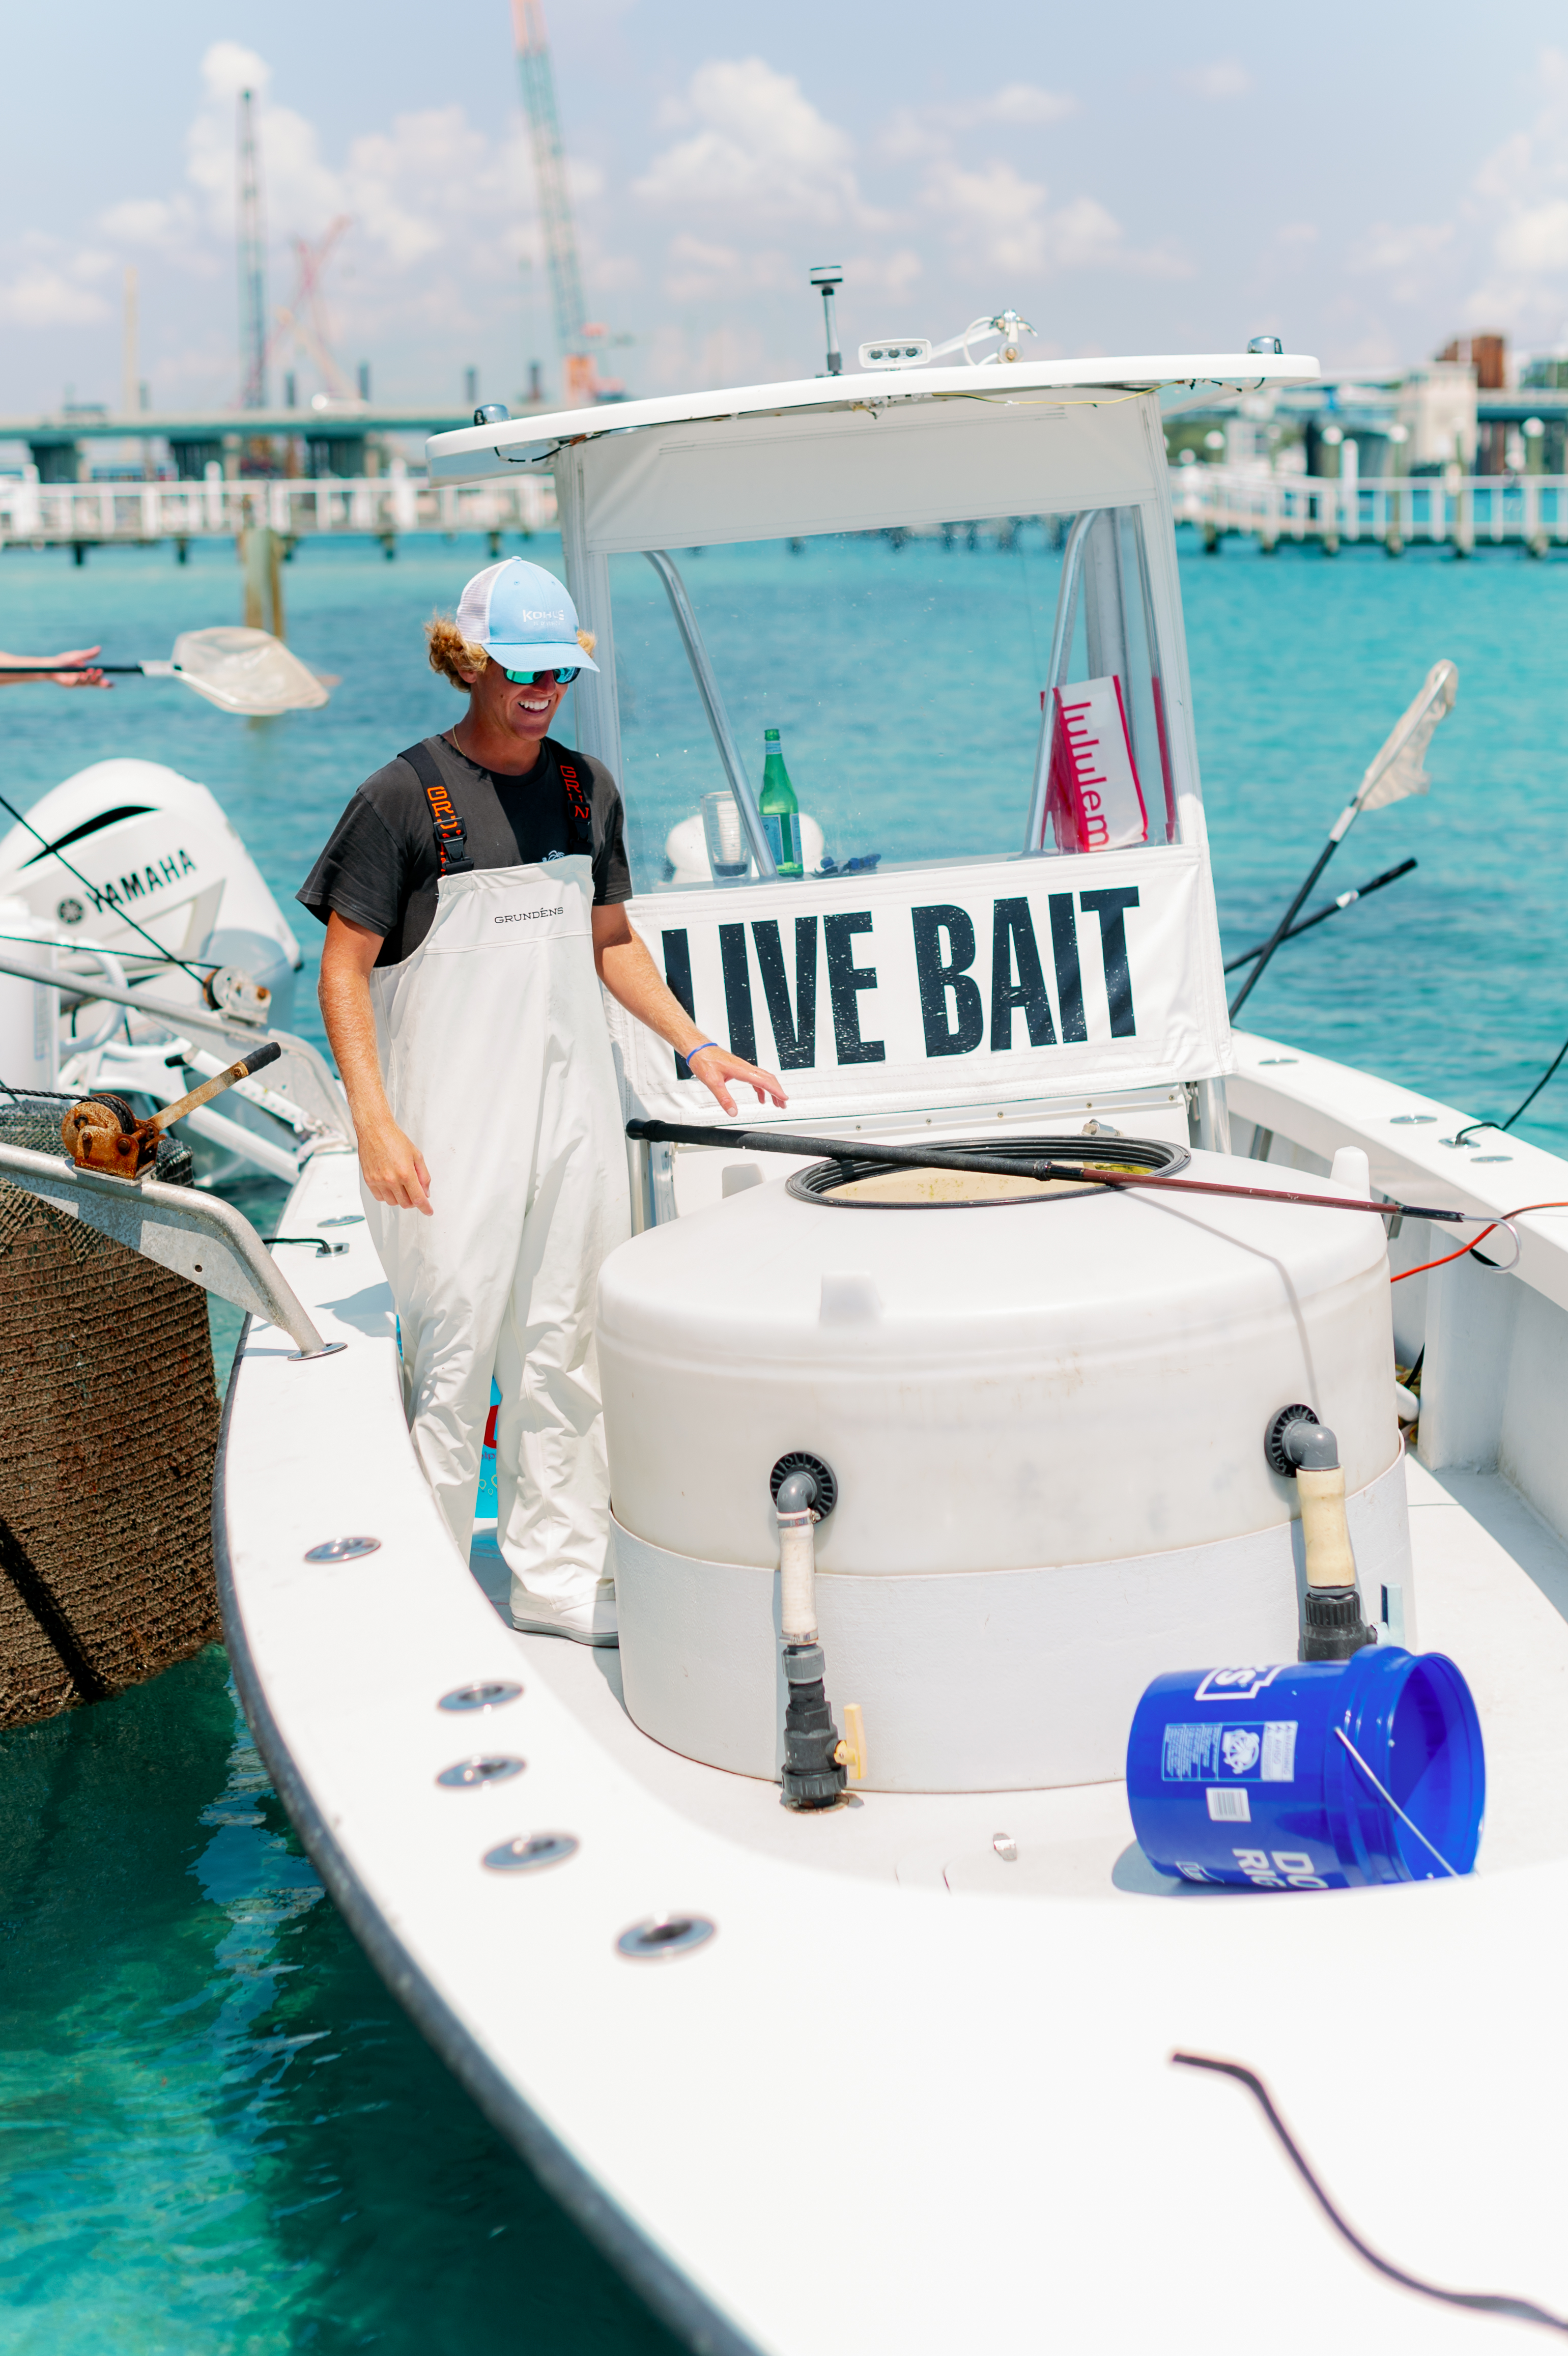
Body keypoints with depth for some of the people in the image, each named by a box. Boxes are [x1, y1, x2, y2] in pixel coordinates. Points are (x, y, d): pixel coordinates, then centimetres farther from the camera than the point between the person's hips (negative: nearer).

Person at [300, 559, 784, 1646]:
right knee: (454, 1351, -3)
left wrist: (695, 1044, 10)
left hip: (574, 1112, 5)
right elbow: (345, 968, -7)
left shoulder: (586, 786, 9)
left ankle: (559, 1575, 22)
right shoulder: (404, 796, -7)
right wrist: (375, 1123, -15)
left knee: (564, 1350, 11)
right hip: (451, 1127, -5)